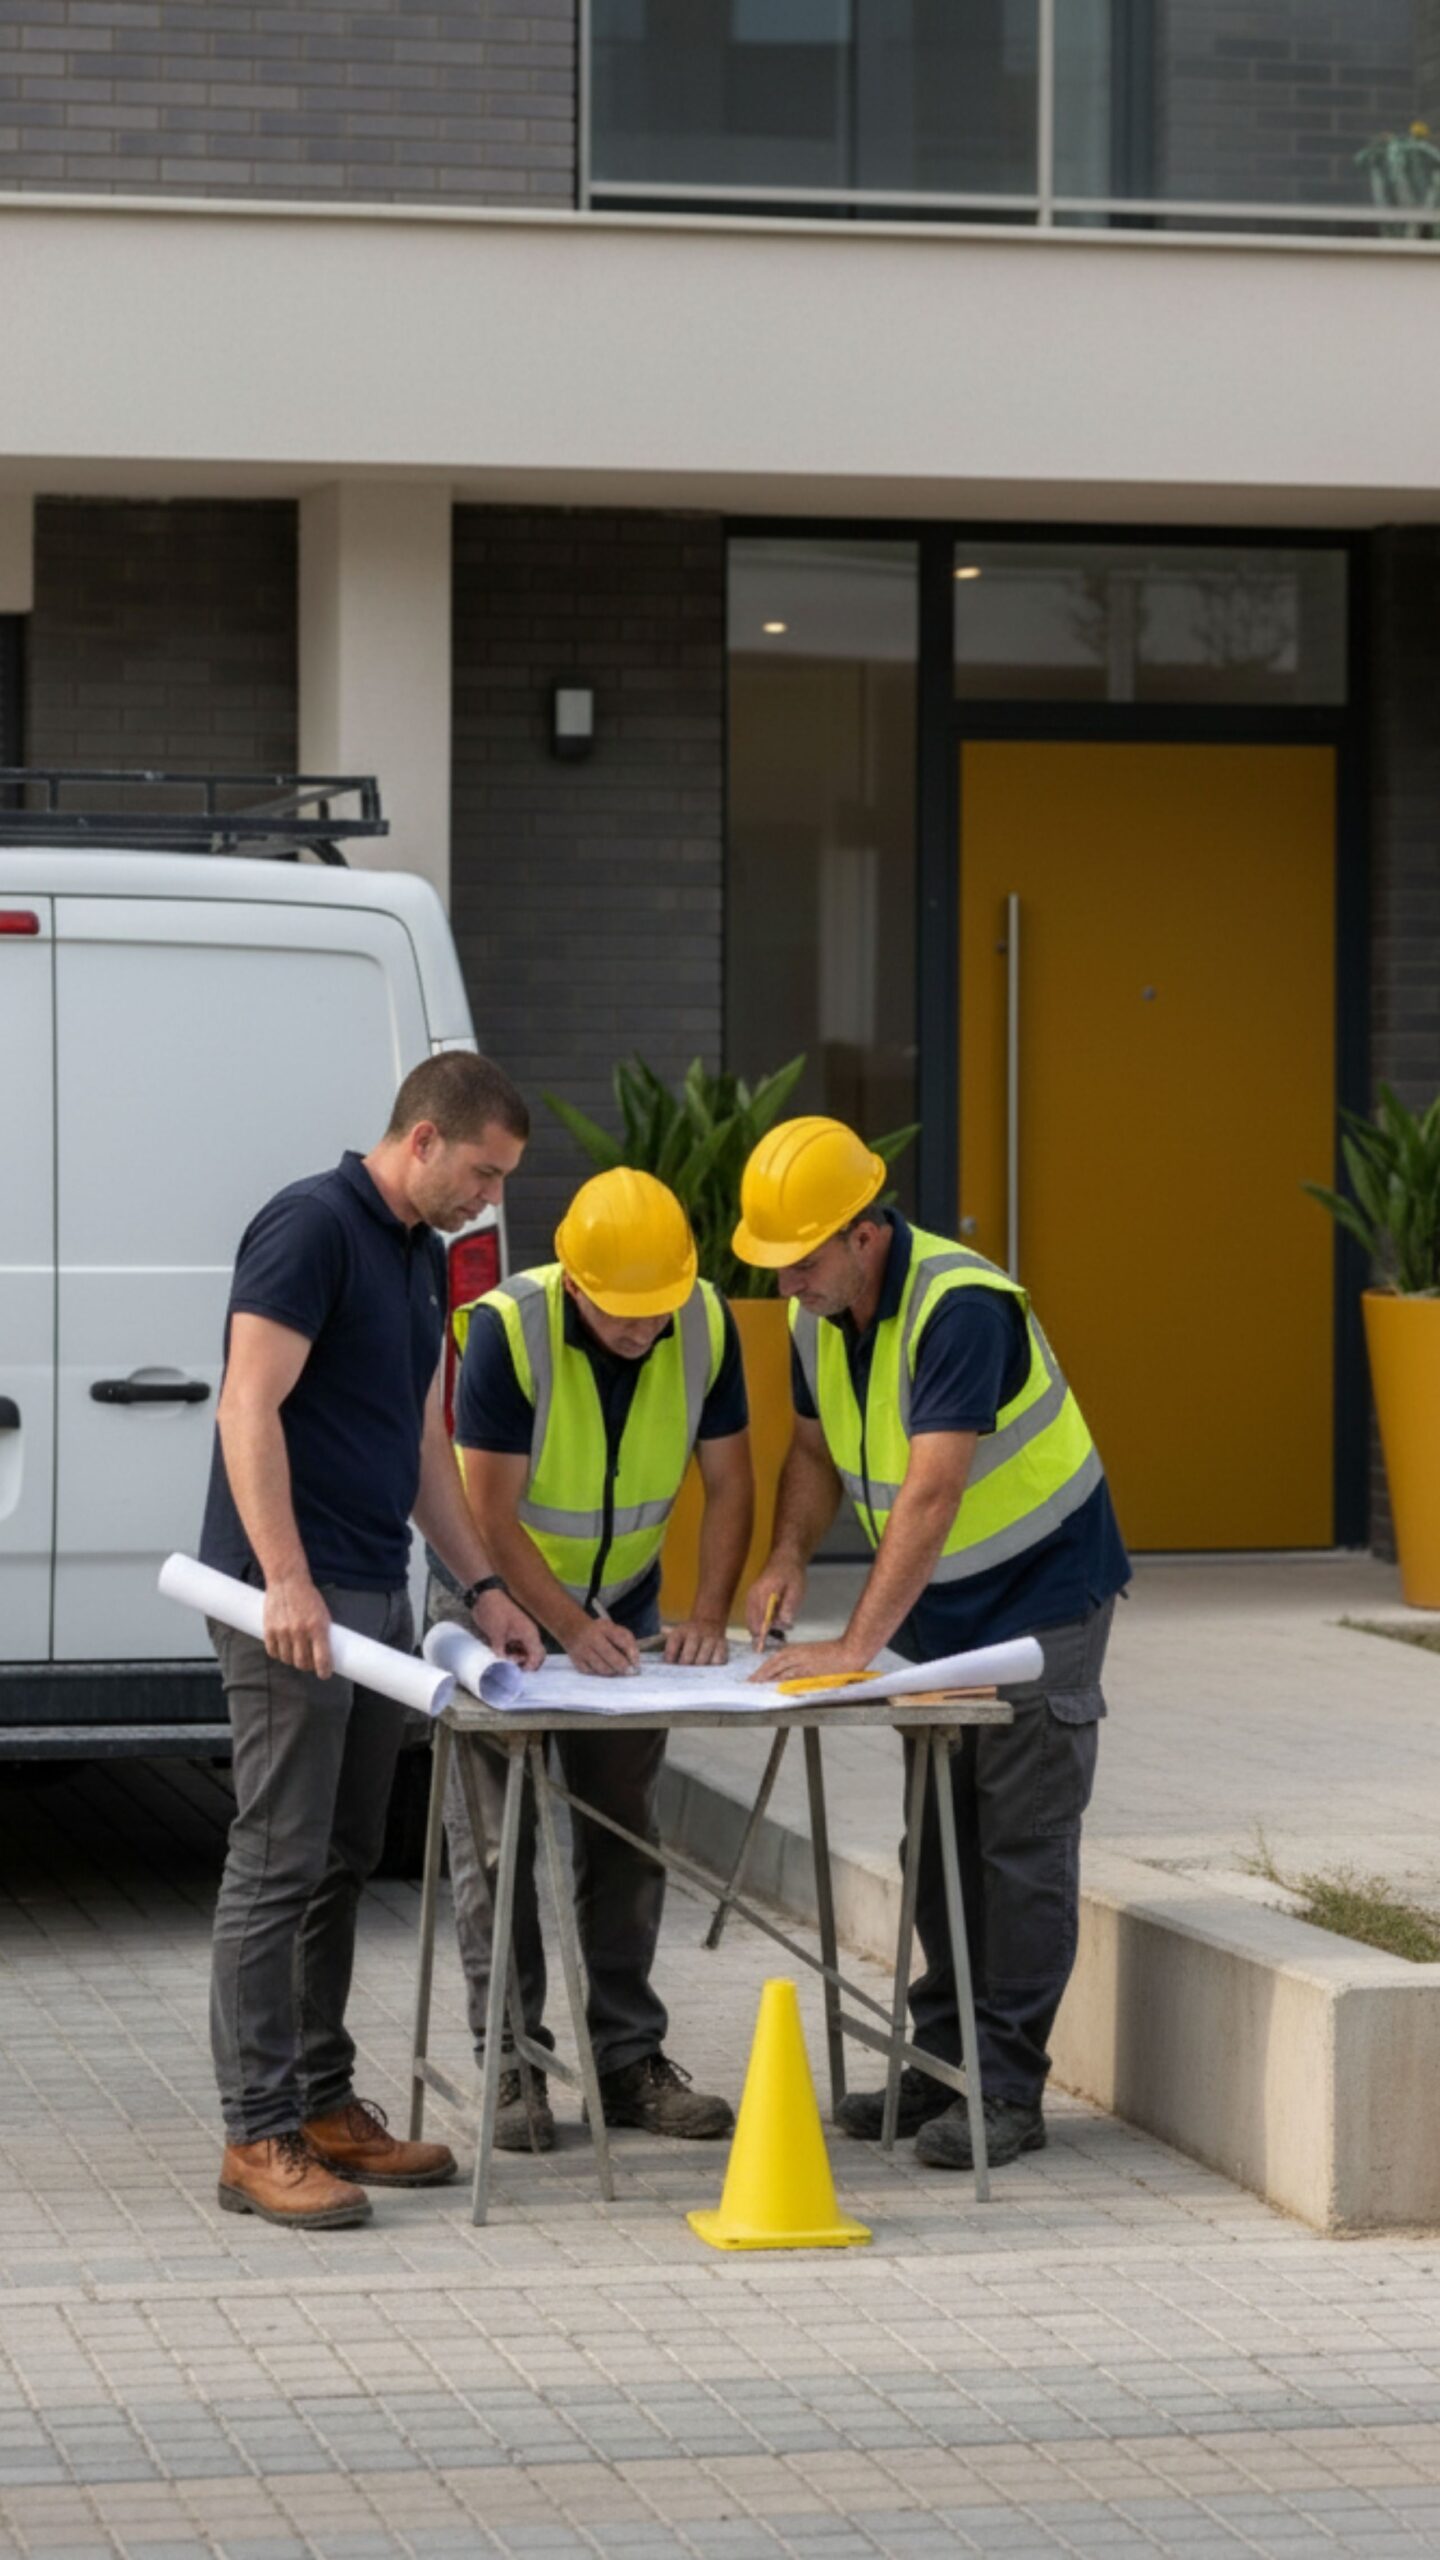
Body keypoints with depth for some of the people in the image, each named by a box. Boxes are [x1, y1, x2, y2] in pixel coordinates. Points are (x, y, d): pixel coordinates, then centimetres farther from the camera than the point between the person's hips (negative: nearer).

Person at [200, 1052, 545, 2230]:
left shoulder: (424, 1259, 16)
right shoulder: (311, 1227, -13)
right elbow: (250, 1408, -19)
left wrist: (484, 1587, 15)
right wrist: (287, 1580, -25)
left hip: (377, 1595, 9)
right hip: (292, 1596, -9)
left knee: (342, 1865, 13)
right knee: (279, 1863, -7)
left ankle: (326, 2106, 20)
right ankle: (258, 2137, -5)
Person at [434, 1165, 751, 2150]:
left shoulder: (707, 1327, -15)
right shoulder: (507, 1329, -28)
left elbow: (728, 1485, -6)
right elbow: (493, 1514, -24)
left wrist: (709, 1614, -19)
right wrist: (570, 1629, -33)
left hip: (623, 1609, 4)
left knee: (624, 1834, 6)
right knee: (497, 1837, -4)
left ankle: (630, 2058, 12)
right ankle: (511, 2066, 2)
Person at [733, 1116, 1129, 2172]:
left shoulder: (958, 1306, -30)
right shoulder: (817, 1314, -3)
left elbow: (932, 1492, -35)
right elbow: (817, 1446, 11)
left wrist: (858, 1643, -37)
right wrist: (790, 1552, -9)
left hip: (1040, 1588, -8)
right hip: (935, 1600, 8)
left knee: (1021, 1841, -7)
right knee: (938, 1835, 11)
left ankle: (1007, 2088, -5)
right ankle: (943, 2061, 19)